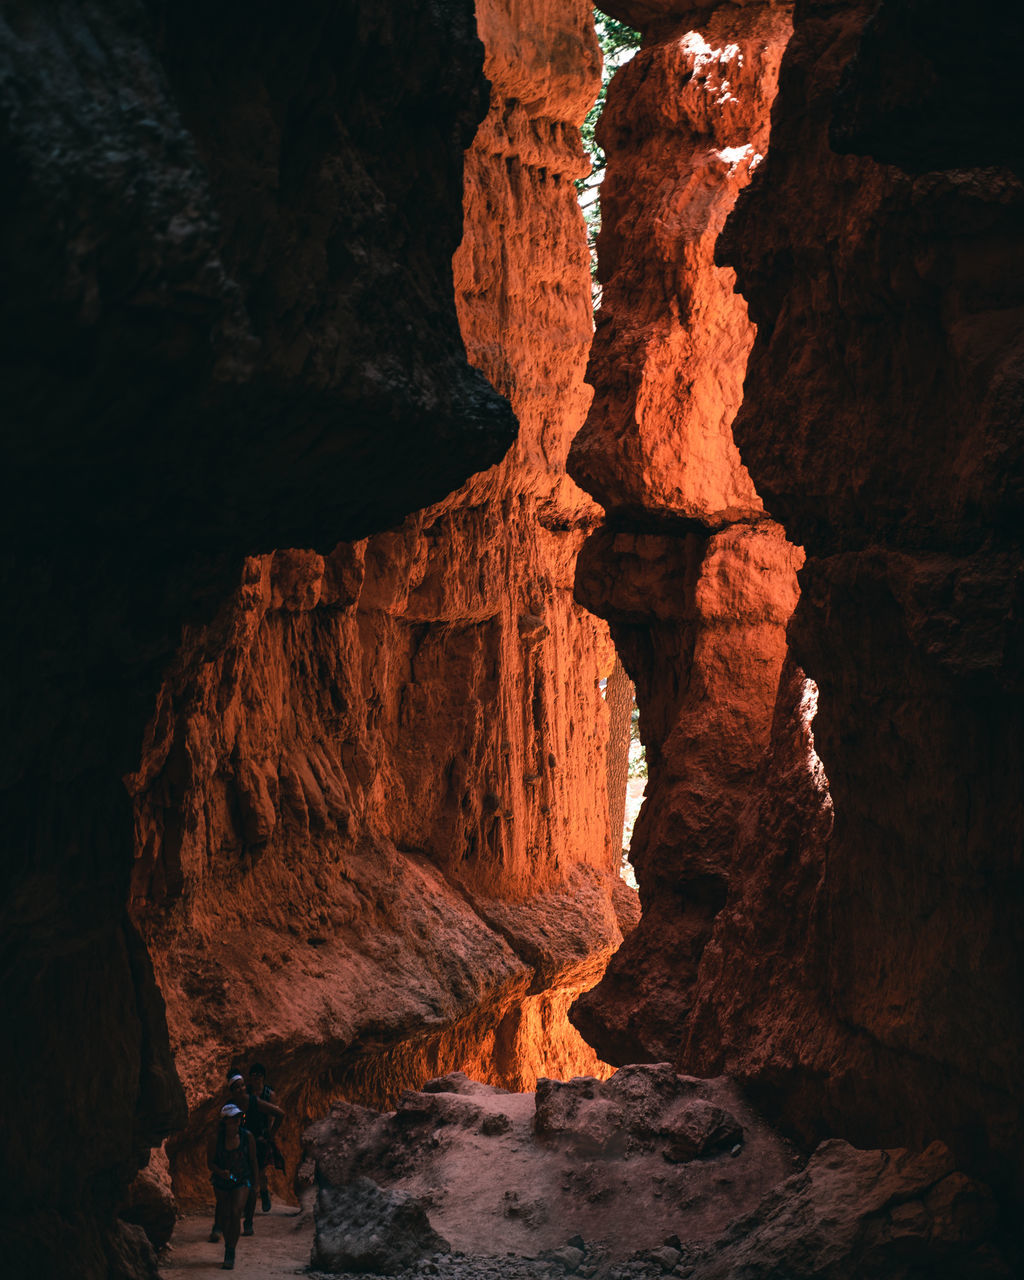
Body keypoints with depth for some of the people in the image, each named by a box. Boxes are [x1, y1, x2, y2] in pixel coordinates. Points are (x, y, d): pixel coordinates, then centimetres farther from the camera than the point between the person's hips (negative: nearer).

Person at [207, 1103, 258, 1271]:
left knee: (235, 1214, -19)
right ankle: (229, 1247, 38)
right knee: (224, 1217, 11)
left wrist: (255, 1182, 11)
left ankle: (230, 1253, -11)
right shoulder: (216, 1138, -13)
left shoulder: (247, 1136, -10)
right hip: (221, 1183, 1)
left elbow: (253, 1161, 3)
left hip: (241, 1182, -1)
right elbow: (210, 1162, -7)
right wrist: (221, 1172, -26)